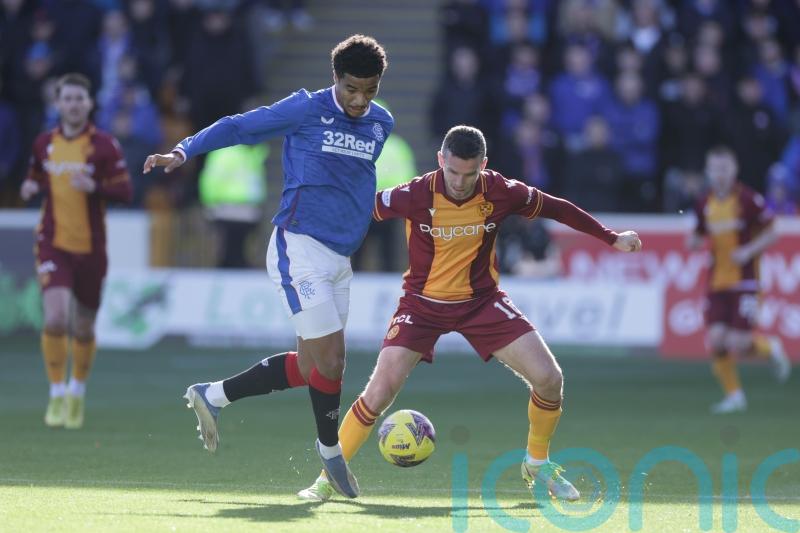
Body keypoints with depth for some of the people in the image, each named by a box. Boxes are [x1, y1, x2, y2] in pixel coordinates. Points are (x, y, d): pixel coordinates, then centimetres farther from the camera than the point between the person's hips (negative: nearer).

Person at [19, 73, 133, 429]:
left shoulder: (104, 146, -5)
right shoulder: (44, 144, 4)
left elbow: (125, 192, -7)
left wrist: (95, 188, -25)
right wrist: (31, 188, -4)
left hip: (91, 248, -1)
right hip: (54, 243, 1)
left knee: (83, 328, 9)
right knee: (56, 317, -18)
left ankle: (77, 392, 33)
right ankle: (57, 395, -6)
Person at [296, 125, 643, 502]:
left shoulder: (500, 193, -14)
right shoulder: (415, 196, -21)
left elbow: (557, 209, 2)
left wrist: (611, 238, 6)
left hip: (481, 300, 2)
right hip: (422, 303, -2)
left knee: (549, 378, -10)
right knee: (380, 391, -18)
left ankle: (538, 464, 16)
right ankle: (328, 478, -1)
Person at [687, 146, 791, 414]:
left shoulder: (749, 199, -8)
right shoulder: (704, 205, 7)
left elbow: (771, 233, -3)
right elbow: (698, 237, 18)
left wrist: (749, 251, -18)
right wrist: (693, 241, -6)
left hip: (744, 280, -4)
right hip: (717, 281, 5)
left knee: (738, 344, -13)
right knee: (716, 340, -8)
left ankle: (770, 347, 22)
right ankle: (734, 395, 9)